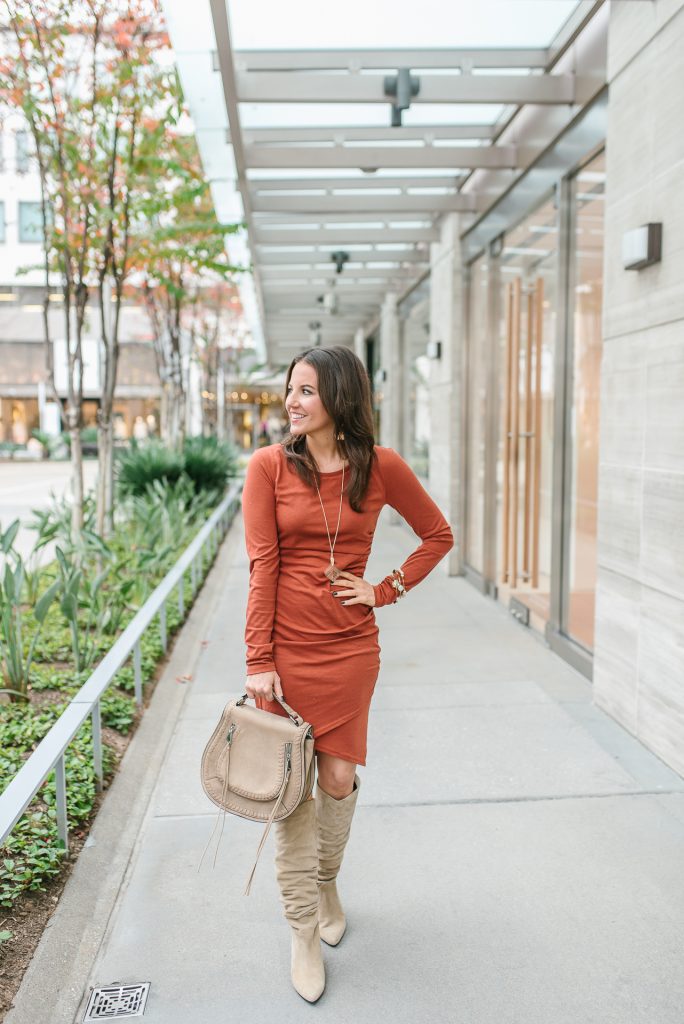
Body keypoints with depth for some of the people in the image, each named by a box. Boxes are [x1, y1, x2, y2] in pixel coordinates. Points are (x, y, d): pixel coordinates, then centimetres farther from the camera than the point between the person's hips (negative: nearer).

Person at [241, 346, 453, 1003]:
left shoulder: (381, 466, -1)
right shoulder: (269, 466, -4)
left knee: (338, 780, 10)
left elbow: (438, 535, 10)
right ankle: (303, 935, 24)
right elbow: (262, 566, -8)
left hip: (351, 647, 1)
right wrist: (258, 660, -11)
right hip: (288, 647, -1)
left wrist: (387, 590, 0)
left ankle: (327, 886, 41)